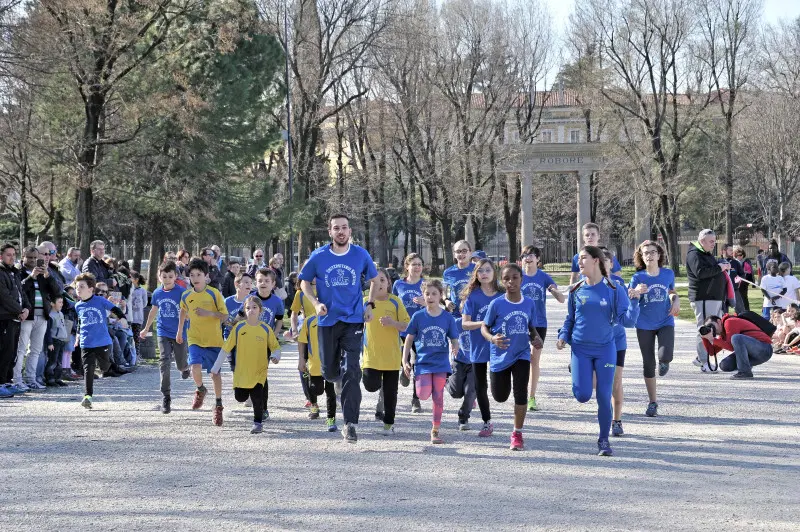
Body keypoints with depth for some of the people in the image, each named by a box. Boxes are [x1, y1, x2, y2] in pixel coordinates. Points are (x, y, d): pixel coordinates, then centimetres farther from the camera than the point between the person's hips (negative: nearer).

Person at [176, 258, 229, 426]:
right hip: (195, 338, 2)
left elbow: (224, 316, -8)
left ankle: (218, 405, 22)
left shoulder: (214, 293, -9)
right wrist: (180, 331, 25)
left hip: (214, 339, -1)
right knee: (195, 367, -20)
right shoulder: (186, 296, 1)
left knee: (215, 373, 5)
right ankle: (201, 390, 11)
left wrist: (209, 313, -24)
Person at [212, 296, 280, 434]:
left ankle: (258, 423, 4)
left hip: (259, 370, -2)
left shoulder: (266, 329, -3)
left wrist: (275, 356, -16)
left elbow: (275, 346, 7)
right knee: (240, 397, 3)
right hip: (241, 370, 2)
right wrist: (216, 367, 5)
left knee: (257, 396, -16)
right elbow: (226, 348, 4)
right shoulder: (239, 327, -1)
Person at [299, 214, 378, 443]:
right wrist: (316, 303, -7)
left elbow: (373, 279, 16)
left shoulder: (361, 255, -1)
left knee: (350, 372, -12)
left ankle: (350, 424, -10)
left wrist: (370, 304, 5)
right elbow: (304, 282, 9)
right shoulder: (319, 256, -2)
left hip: (353, 320, -1)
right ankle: (341, 380, 48)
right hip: (327, 320, 1)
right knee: (329, 371, 9)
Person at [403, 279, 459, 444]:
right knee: (423, 395, -18)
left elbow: (454, 340, 5)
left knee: (438, 397, 1)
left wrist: (454, 348, -18)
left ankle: (435, 431, 13)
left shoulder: (448, 317, 1)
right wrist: (405, 361, -1)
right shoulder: (418, 316, -1)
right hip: (422, 362, -1)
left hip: (441, 362, 1)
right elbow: (409, 339, 5)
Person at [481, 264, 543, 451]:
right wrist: (492, 339, -25)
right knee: (500, 397, 7)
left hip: (522, 354, 1)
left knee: (521, 393, -12)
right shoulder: (497, 304, -11)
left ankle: (517, 434, 2)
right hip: (500, 356, -1)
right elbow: (484, 327, -3)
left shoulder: (529, 304, -2)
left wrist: (536, 339, -11)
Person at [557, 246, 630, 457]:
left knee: (604, 397, -2)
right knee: (582, 395, -10)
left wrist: (634, 301, -21)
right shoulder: (576, 291, 3)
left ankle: (604, 441, 14)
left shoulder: (613, 290, -5)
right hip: (581, 349, 2)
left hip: (605, 349, -2)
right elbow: (570, 318, 13)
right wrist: (563, 336, -1)